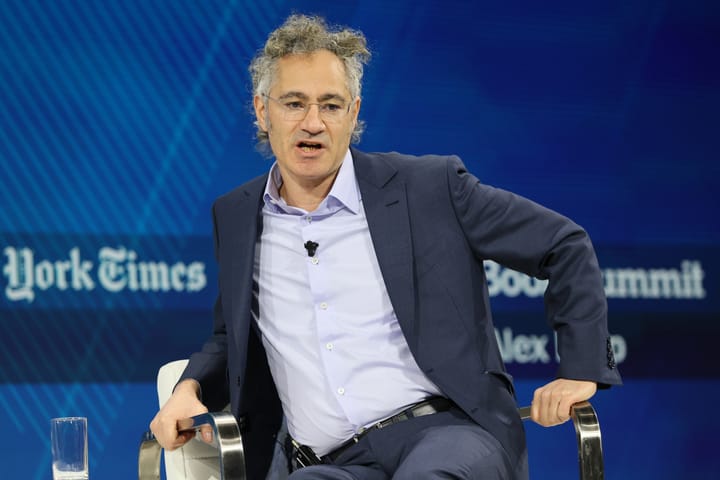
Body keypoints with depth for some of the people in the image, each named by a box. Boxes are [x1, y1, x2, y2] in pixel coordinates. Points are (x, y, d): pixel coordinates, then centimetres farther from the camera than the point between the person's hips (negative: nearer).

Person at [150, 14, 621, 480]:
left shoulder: (431, 187, 4)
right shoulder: (235, 216, 16)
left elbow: (566, 247, 10)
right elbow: (231, 339, 28)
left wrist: (581, 371, 4)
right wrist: (190, 388, 7)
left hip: (450, 431, -1)